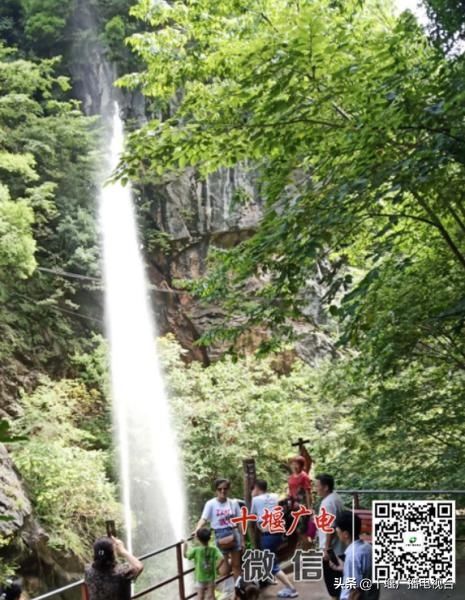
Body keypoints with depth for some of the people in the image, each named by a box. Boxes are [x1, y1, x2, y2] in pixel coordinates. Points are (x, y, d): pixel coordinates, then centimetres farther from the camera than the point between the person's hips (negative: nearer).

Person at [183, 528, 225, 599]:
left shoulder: (196, 550, -17)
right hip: (211, 578, 2)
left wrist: (185, 544, 9)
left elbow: (185, 555, -4)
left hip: (200, 578, -2)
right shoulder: (214, 549, -12)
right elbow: (222, 559, -22)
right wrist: (215, 567, -7)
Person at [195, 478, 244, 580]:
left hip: (234, 533, 2)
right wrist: (197, 530, -34)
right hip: (220, 534, -2)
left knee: (236, 565, 5)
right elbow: (204, 519, -14)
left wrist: (242, 540, 6)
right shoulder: (210, 504, -5)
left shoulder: (233, 503, 3)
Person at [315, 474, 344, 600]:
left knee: (331, 578, 2)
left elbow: (330, 528, -25)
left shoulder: (328, 502, -22)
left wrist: (326, 548, -21)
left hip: (330, 549, -10)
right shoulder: (334, 497, 9)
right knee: (336, 577, 18)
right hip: (337, 548, 10)